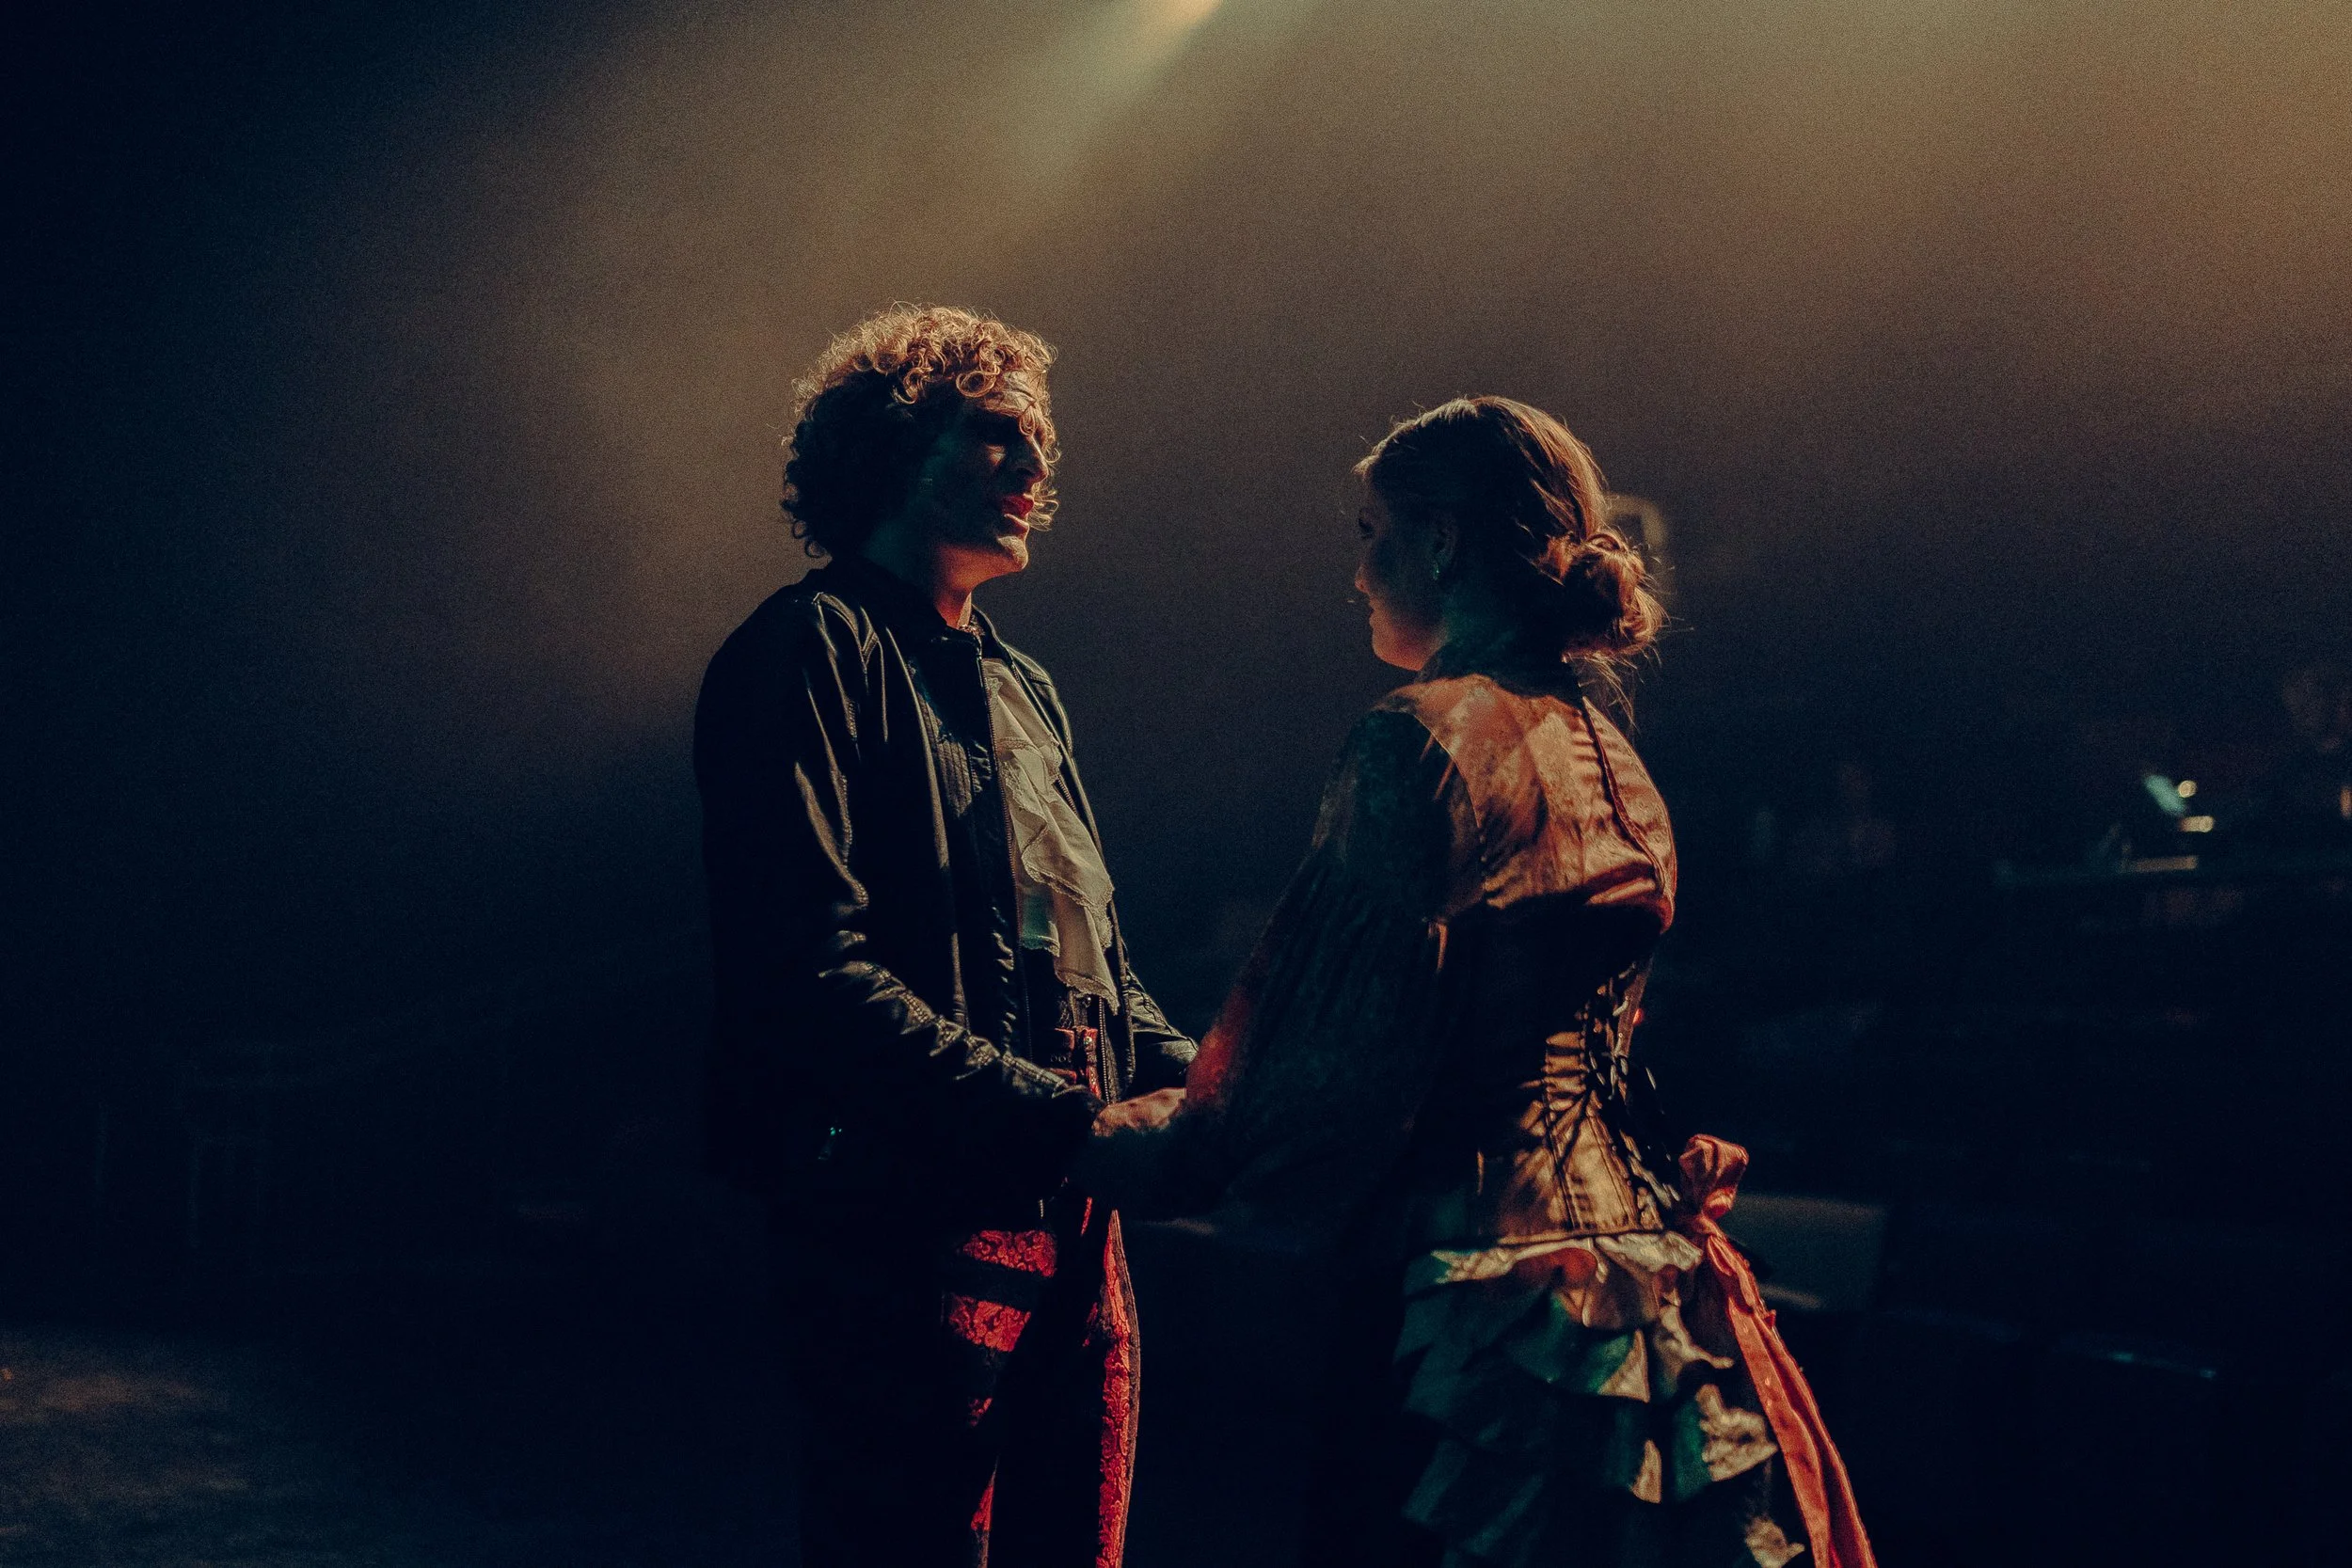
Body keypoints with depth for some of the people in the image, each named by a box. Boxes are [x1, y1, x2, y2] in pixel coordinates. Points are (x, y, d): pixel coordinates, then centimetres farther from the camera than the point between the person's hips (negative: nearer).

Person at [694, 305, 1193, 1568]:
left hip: (1071, 1227, 8)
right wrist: (1065, 1120, -21)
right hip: (905, 1224, -8)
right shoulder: (810, 651, -5)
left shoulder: (1022, 691, 22)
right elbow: (809, 975, -17)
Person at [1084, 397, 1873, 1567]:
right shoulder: (1609, 762, 15)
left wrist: (1116, 1153, -1)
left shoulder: (1431, 735, -12)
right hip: (1637, 1254, 9)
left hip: (1487, 1301, -9)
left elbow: (1343, 1064, -16)